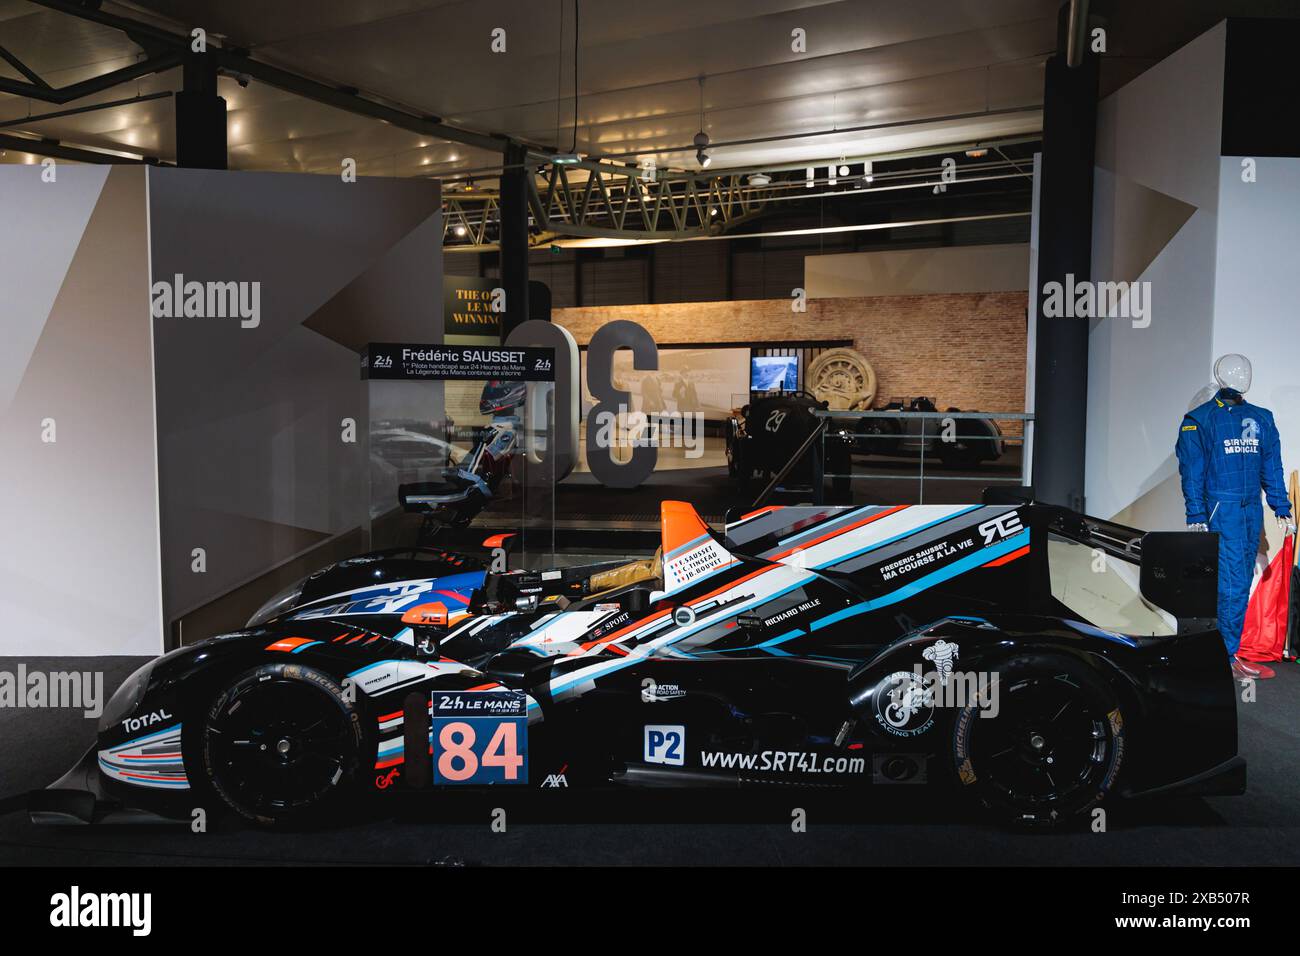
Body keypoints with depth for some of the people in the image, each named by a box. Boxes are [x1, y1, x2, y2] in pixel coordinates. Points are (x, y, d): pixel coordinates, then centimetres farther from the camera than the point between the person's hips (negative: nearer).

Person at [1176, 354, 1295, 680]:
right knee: (1233, 584, -9)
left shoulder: (1261, 419, 13)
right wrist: (1195, 517, -11)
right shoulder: (1200, 420, -3)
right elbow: (1192, 472, -5)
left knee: (1240, 584, 8)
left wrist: (1282, 510, 9)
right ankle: (1228, 658, -2)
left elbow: (1272, 468, 14)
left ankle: (1216, 647, 16)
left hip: (1252, 511, 6)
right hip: (1221, 510, -6)